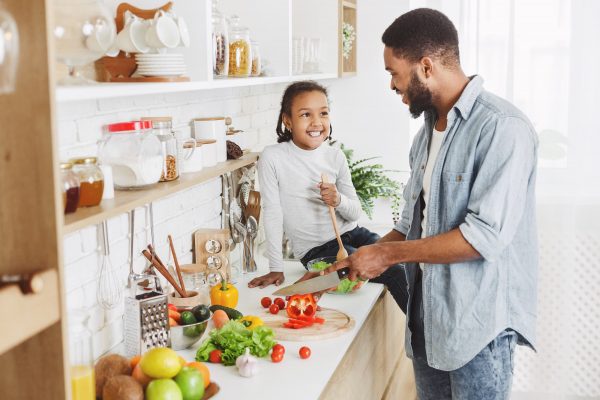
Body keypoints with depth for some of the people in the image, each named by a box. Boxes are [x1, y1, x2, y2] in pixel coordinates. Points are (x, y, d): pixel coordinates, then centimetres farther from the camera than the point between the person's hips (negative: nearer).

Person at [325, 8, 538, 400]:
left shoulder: (502, 128, -17)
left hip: (480, 321, -7)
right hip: (427, 312, 7)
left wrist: (388, 254, -17)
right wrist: (363, 260, 5)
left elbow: (486, 235, -23)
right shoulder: (429, 129, 10)